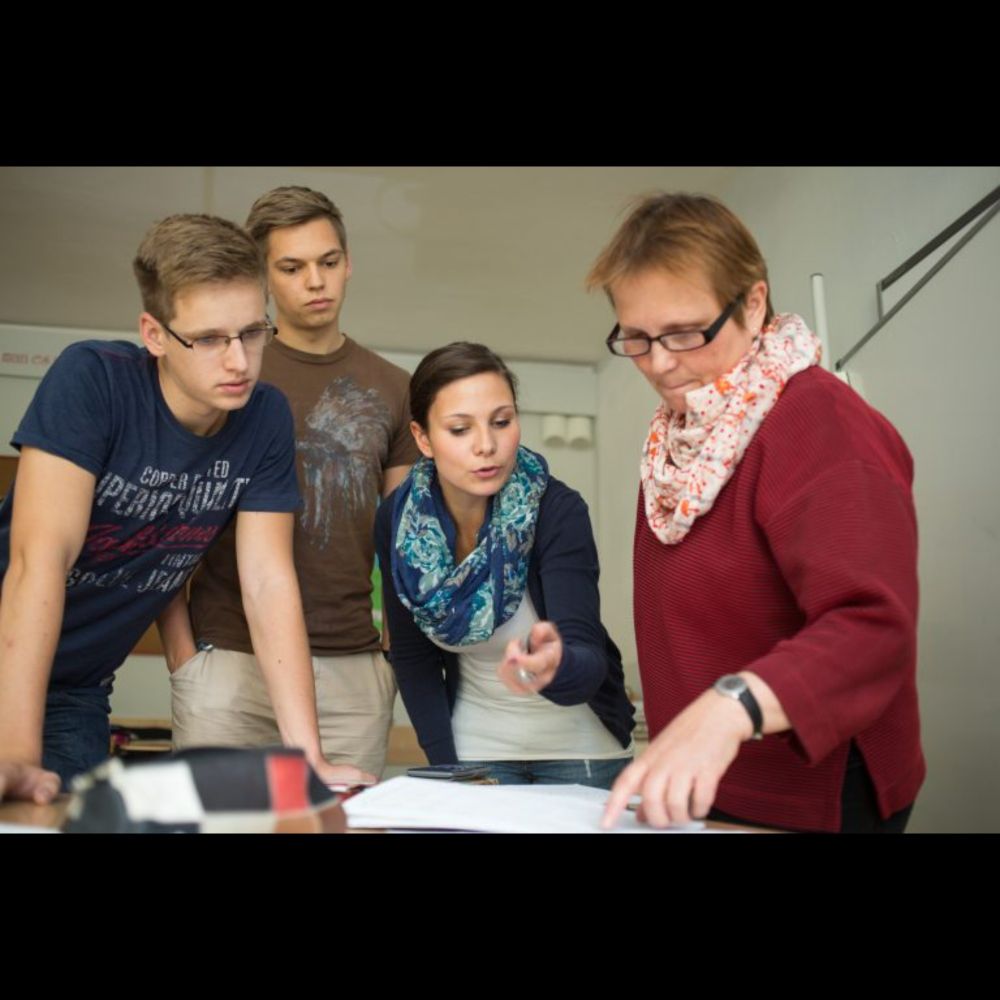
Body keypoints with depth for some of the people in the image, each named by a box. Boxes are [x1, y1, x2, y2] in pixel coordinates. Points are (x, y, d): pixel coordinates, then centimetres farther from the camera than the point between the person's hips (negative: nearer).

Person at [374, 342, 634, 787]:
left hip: (577, 749, -2)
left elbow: (588, 656, -33)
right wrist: (446, 769, -9)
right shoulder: (398, 520, -14)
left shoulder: (557, 510, -24)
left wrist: (556, 666, -55)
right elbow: (413, 657, -3)